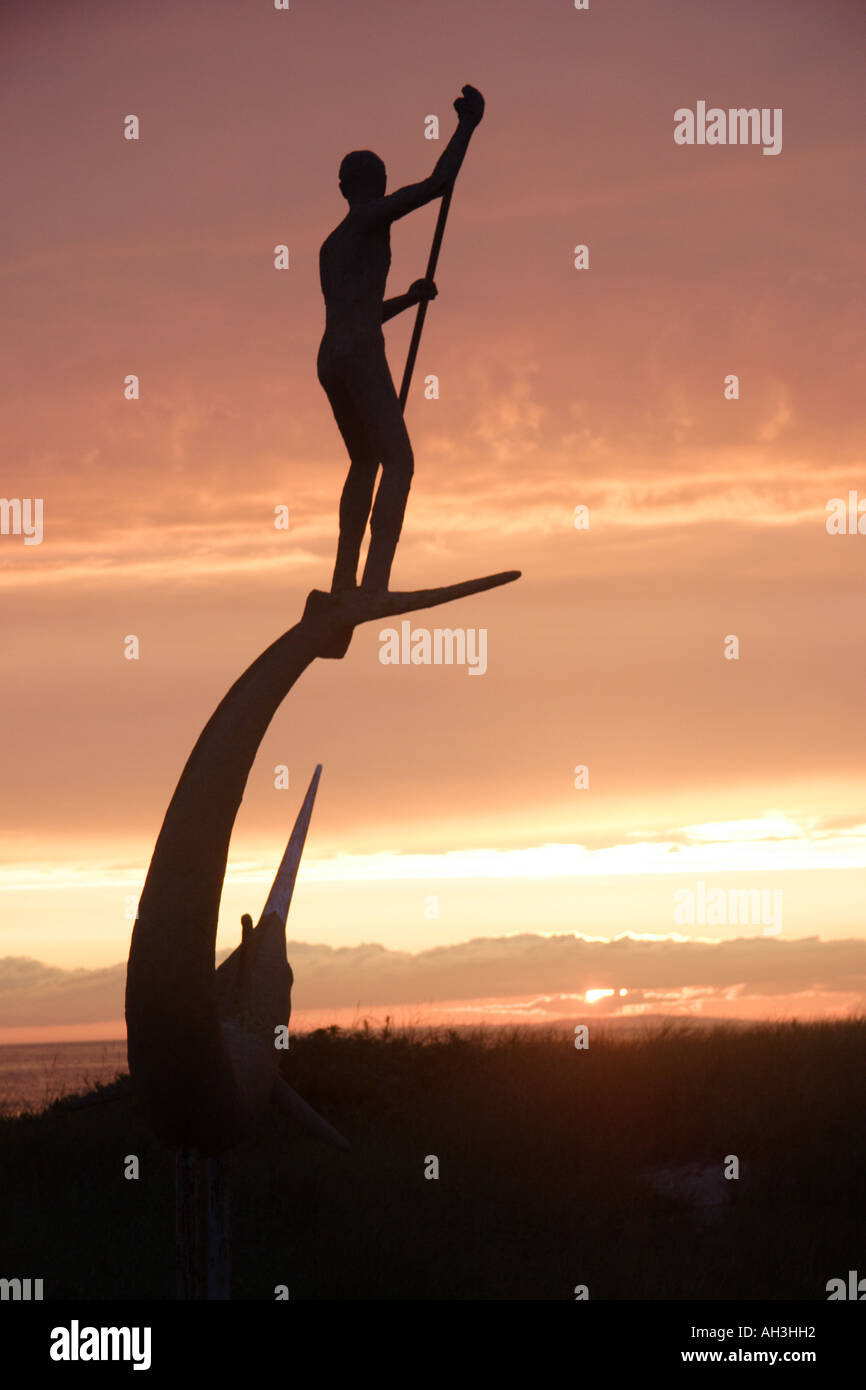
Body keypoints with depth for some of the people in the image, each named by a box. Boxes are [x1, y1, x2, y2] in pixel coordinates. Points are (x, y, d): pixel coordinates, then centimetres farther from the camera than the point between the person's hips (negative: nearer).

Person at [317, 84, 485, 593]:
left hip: (329, 360, 9)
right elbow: (438, 183, -10)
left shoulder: (330, 246, 25)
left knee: (365, 462, 25)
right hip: (362, 357, -9)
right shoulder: (373, 218, 1)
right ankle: (375, 583, -30)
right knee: (399, 463, -15)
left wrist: (409, 298, 43)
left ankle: (344, 580, 25)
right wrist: (468, 123, 0)